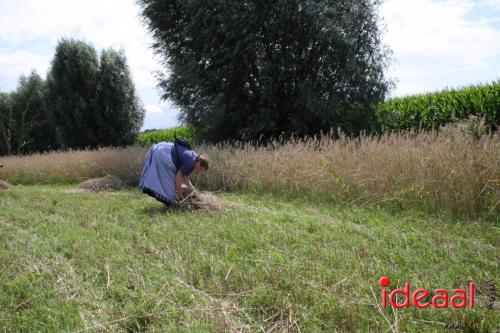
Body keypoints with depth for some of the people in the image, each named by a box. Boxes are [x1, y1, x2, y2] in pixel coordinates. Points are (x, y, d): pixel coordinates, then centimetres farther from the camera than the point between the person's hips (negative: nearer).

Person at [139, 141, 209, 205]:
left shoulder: (192, 158, 10)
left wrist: (192, 189, 15)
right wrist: (179, 192, -8)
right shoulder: (190, 162, -19)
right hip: (162, 154, -11)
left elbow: (185, 177, 17)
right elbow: (178, 175, -18)